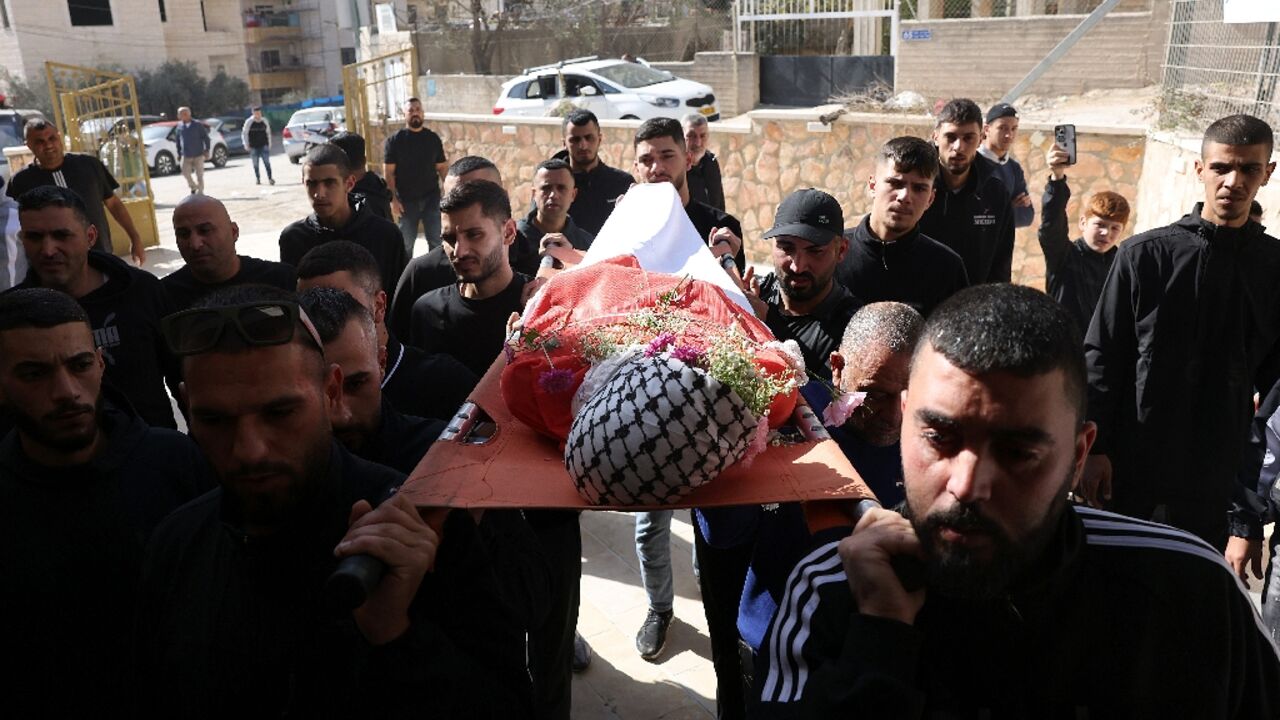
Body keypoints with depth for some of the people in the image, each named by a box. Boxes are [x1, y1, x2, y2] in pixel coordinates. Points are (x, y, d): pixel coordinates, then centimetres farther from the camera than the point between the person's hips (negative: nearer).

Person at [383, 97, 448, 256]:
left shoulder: (433, 138, 4)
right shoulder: (394, 140, -3)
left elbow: (442, 167, 7)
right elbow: (388, 173, -5)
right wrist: (393, 199, -11)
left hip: (431, 198, 2)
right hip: (406, 200, -1)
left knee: (436, 240, 3)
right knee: (406, 242, 10)